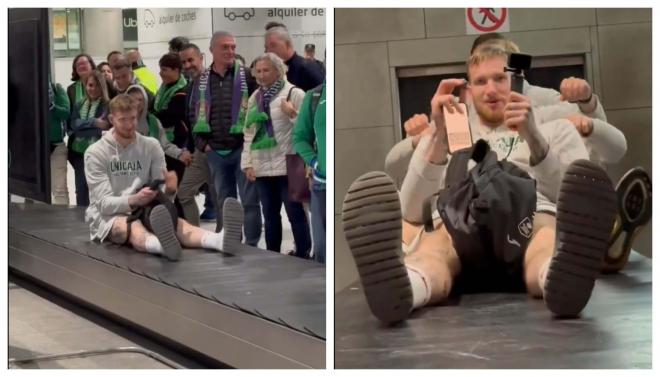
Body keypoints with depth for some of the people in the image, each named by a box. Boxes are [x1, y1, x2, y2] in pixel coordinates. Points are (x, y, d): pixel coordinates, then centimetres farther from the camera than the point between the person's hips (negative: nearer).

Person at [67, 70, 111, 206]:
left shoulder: (108, 106, -4)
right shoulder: (78, 106, 12)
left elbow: (103, 128, -14)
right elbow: (73, 124, -3)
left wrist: (82, 126, -11)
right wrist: (93, 122, -16)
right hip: (79, 153, 5)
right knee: (81, 190, 8)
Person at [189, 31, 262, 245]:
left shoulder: (247, 76, -3)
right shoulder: (202, 81, 8)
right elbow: (193, 113, 14)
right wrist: (202, 143, 5)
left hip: (243, 149, -4)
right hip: (216, 152, 4)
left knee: (249, 201, -1)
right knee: (224, 201, 12)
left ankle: (251, 247, 4)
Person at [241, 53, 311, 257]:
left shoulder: (293, 93, -5)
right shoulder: (254, 98, 13)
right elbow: (249, 132, 14)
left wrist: (292, 114, -24)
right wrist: (247, 163, 7)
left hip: (287, 166, -6)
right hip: (262, 167, 6)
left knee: (295, 213, -2)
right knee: (270, 215, 13)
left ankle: (303, 256, 3)